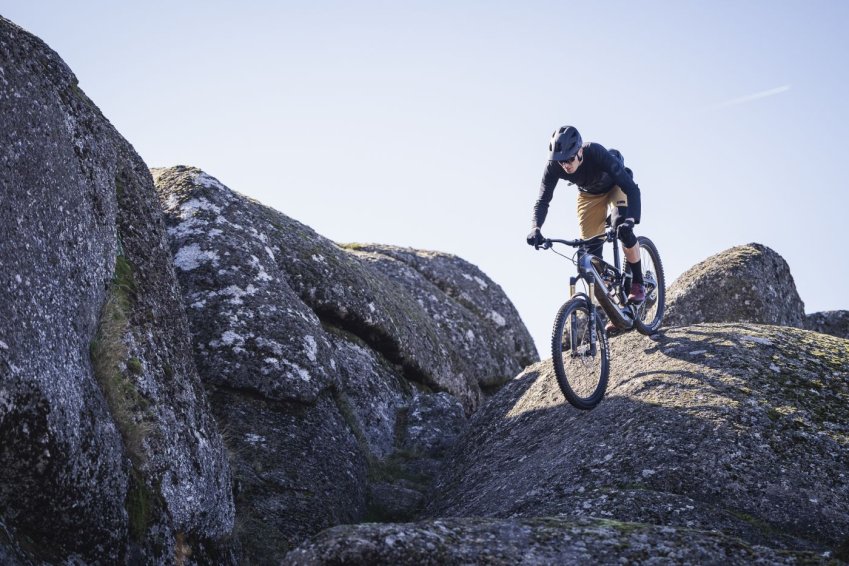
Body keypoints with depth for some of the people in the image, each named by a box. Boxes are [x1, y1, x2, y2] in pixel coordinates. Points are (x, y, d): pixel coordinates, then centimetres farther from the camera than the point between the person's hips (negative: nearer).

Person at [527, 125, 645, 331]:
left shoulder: (598, 154, -41)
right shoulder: (554, 166, -31)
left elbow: (631, 188, -44)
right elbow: (543, 199, -29)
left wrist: (631, 220, -60)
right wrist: (536, 228, -49)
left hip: (616, 188, -4)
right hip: (589, 195, 4)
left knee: (622, 225, -33)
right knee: (590, 252, -7)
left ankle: (638, 283, -14)